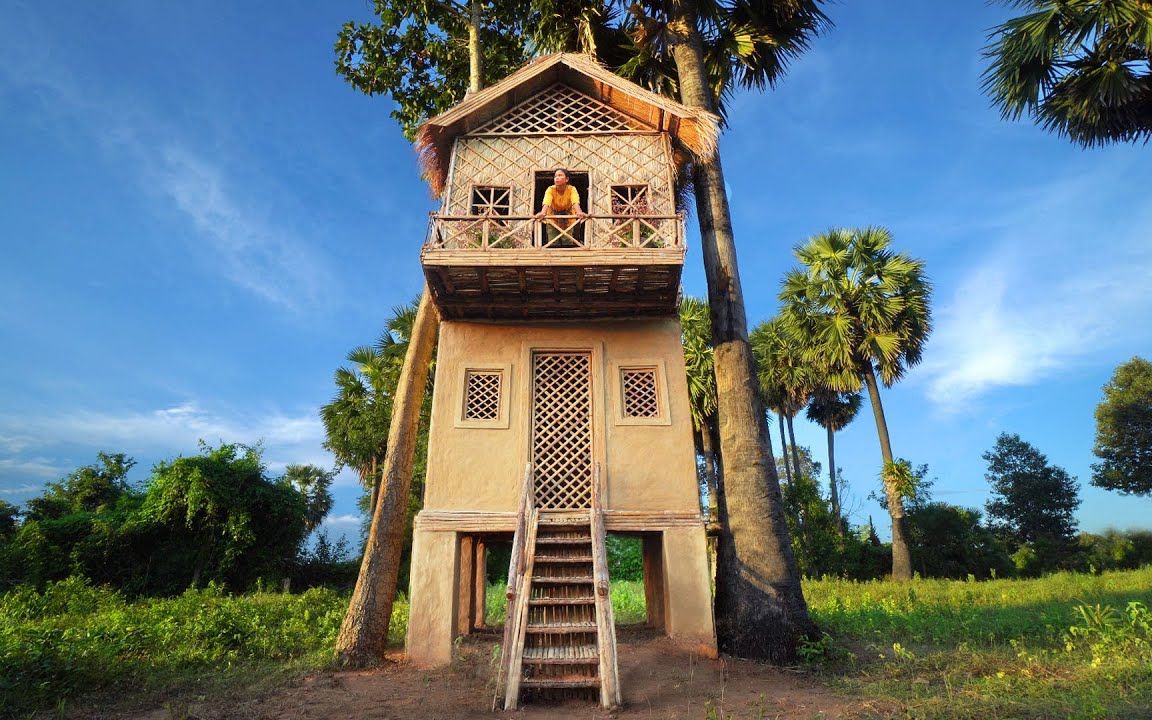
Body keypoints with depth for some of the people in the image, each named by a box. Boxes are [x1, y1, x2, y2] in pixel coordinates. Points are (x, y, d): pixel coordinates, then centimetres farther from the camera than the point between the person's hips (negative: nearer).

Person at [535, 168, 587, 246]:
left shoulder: (572, 189, -23)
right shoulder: (550, 190, -22)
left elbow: (575, 202, -40)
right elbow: (546, 203, -40)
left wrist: (579, 212, -63)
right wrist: (542, 213, -63)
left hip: (567, 221, 0)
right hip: (553, 221, 0)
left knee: (568, 244, -3)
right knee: (553, 245, -5)